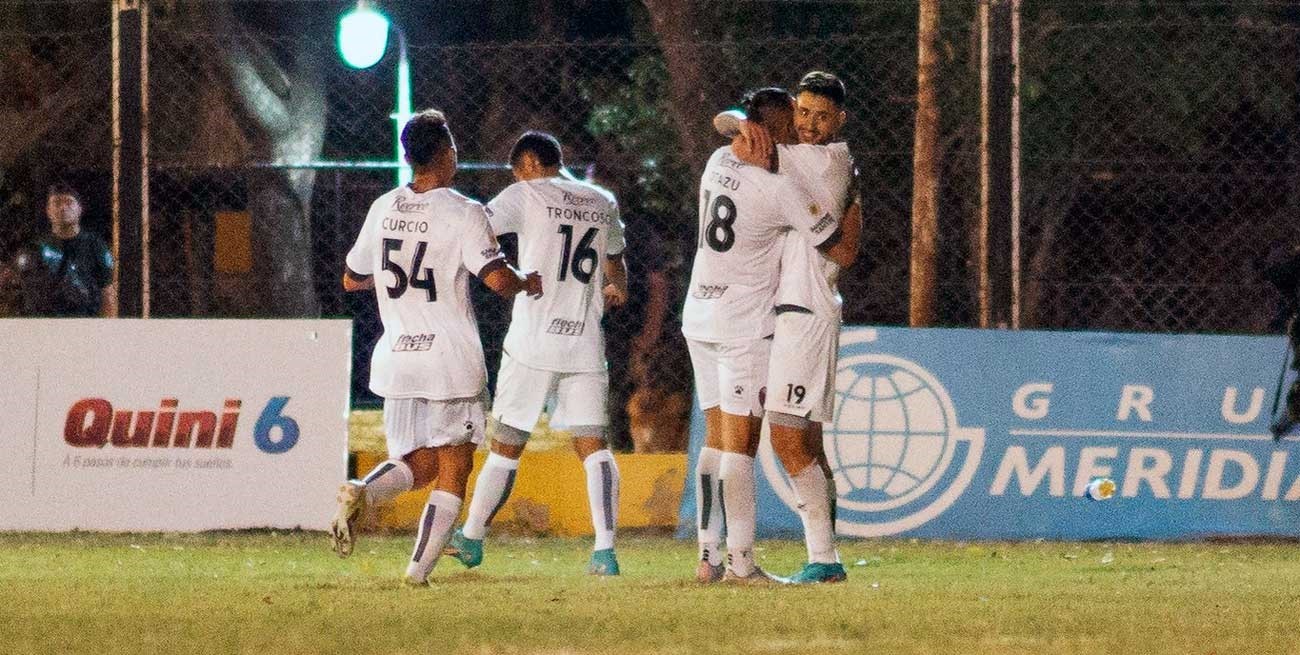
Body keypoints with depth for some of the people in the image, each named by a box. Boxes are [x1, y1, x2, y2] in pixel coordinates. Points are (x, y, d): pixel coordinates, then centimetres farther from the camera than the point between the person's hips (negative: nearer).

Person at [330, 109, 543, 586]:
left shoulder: (383, 209, 7)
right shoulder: (462, 212, -9)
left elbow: (352, 280, 16)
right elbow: (497, 279, -18)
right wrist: (528, 283, 3)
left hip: (396, 358, 5)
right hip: (452, 358, -5)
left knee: (418, 464, 14)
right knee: (453, 467, 6)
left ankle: (361, 493, -17)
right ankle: (420, 567, -4)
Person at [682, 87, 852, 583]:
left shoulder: (719, 162, 3)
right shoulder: (781, 189, -17)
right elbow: (840, 246, -10)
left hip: (699, 317, 7)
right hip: (745, 325, -7)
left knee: (717, 439, 11)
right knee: (740, 444, -6)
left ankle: (708, 558, 8)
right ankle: (741, 562, -9)